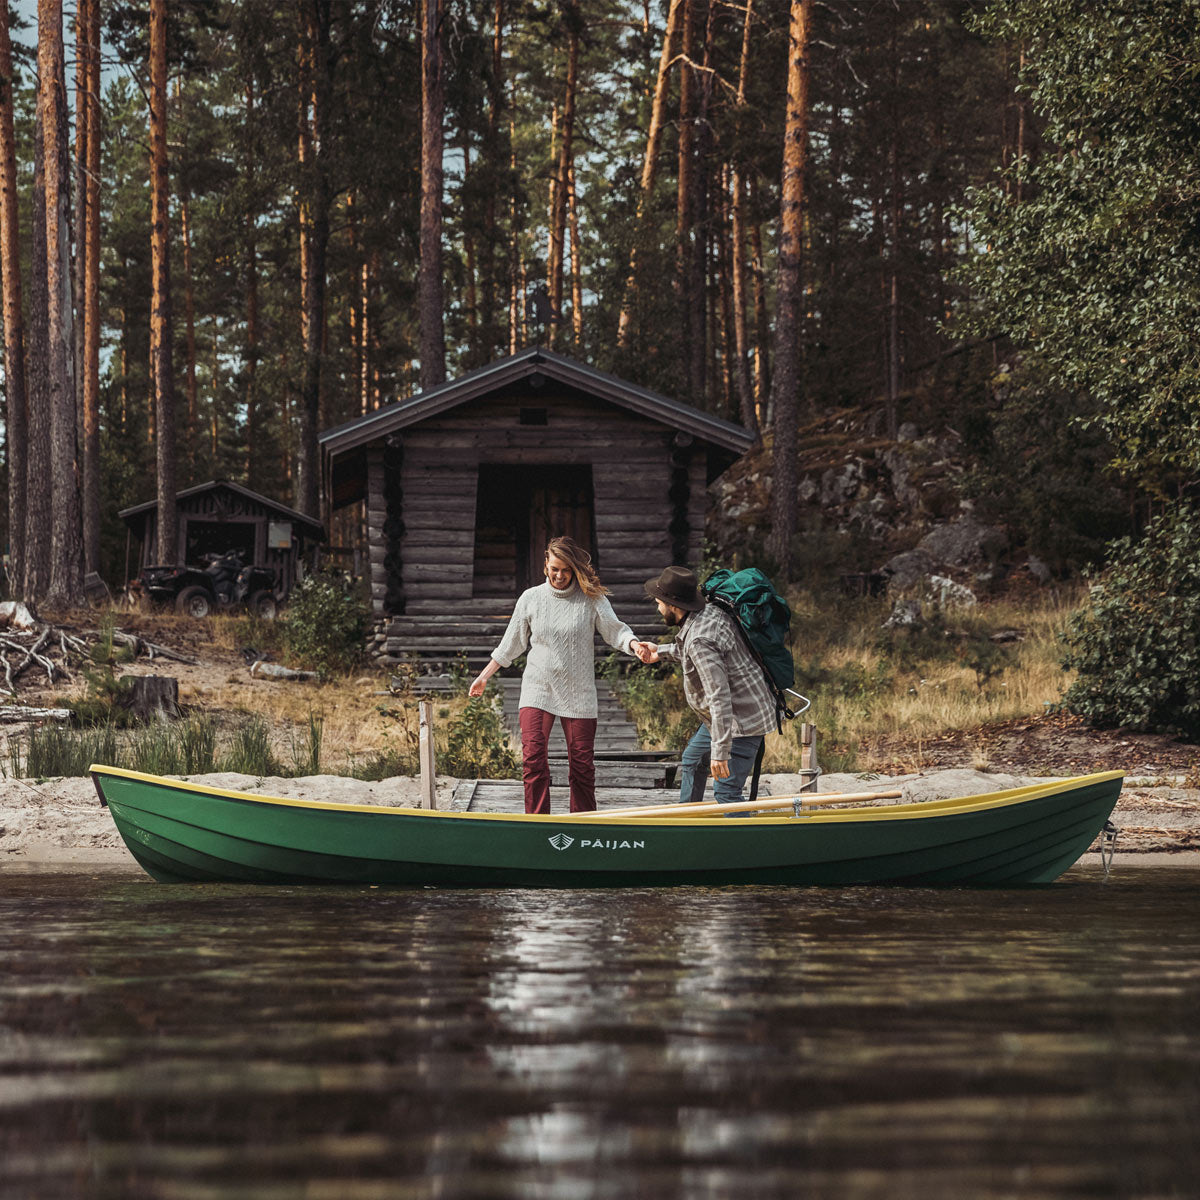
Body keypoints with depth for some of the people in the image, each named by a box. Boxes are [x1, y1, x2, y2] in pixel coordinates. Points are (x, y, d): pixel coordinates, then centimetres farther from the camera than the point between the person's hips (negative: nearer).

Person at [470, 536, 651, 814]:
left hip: (578, 694, -1)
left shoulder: (591, 599, 1)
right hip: (537, 690, 1)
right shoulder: (531, 598, 6)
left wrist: (634, 645, -28)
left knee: (582, 764, 1)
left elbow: (615, 630, -6)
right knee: (533, 759, -12)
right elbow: (511, 644, 14)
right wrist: (484, 676, 18)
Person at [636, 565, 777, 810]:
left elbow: (719, 696, -35)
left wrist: (720, 752, -35)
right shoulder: (710, 611, 0)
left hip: (742, 721, -11)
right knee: (692, 763, 27)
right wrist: (661, 652, 19)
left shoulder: (700, 639, -30)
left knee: (726, 791, -14)